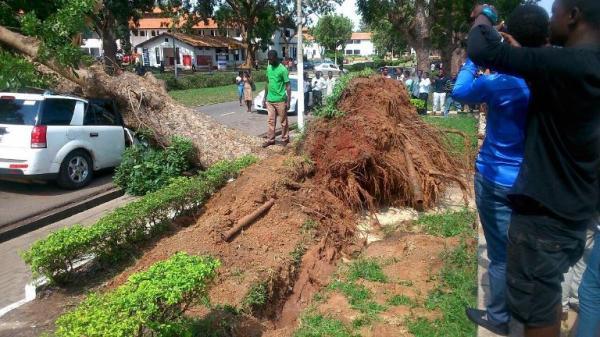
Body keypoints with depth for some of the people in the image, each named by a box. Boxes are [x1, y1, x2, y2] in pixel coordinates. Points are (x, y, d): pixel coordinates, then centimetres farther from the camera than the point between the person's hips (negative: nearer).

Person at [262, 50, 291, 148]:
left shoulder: (283, 69, -11)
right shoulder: (268, 68, 9)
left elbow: (288, 86, -10)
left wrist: (288, 101, -13)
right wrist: (265, 98, 17)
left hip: (280, 100, -6)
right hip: (270, 100, 6)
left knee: (283, 121, 5)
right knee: (271, 121, 9)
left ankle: (285, 138, 16)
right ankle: (270, 139, 15)